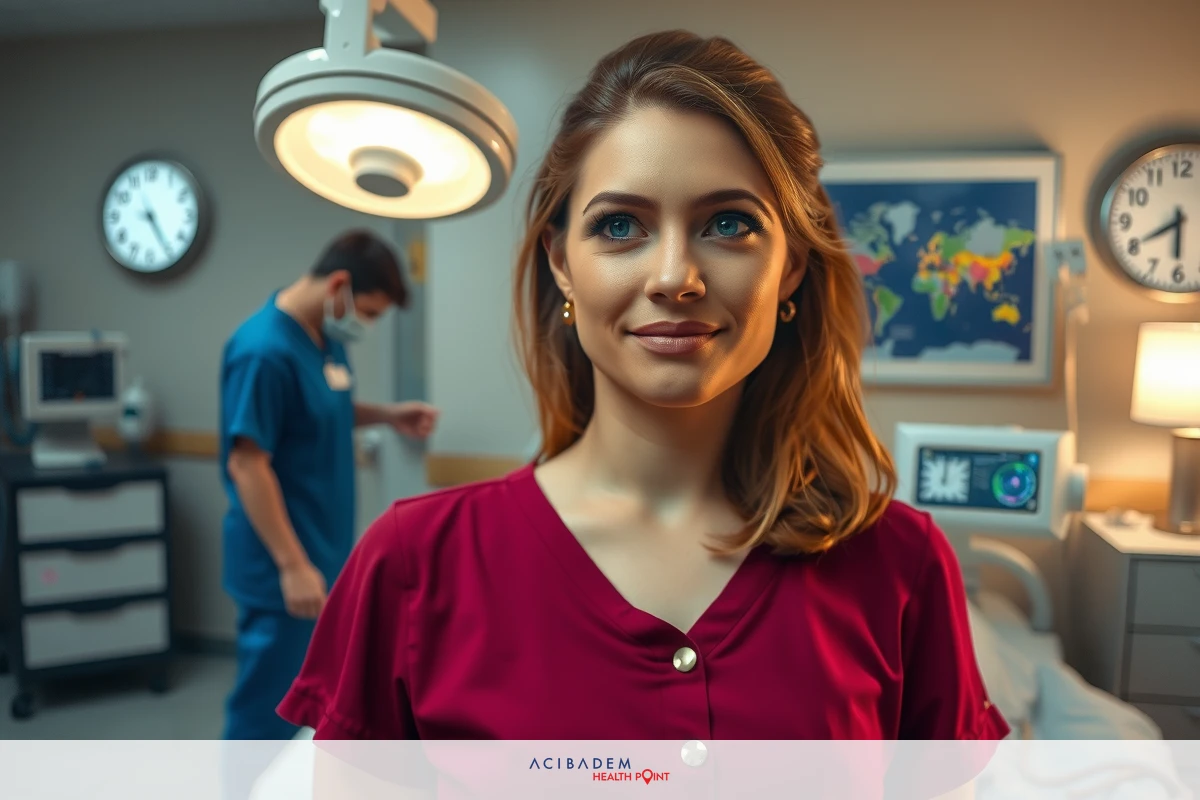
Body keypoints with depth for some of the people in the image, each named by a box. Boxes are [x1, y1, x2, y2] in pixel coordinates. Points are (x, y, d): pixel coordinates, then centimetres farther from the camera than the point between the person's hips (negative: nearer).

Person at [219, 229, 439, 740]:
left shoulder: (327, 337, 5)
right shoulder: (264, 351, -22)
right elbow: (246, 464, -23)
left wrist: (387, 416, 2)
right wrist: (293, 565, -23)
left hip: (328, 553, 9)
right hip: (283, 567, -9)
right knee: (269, 704, 7)